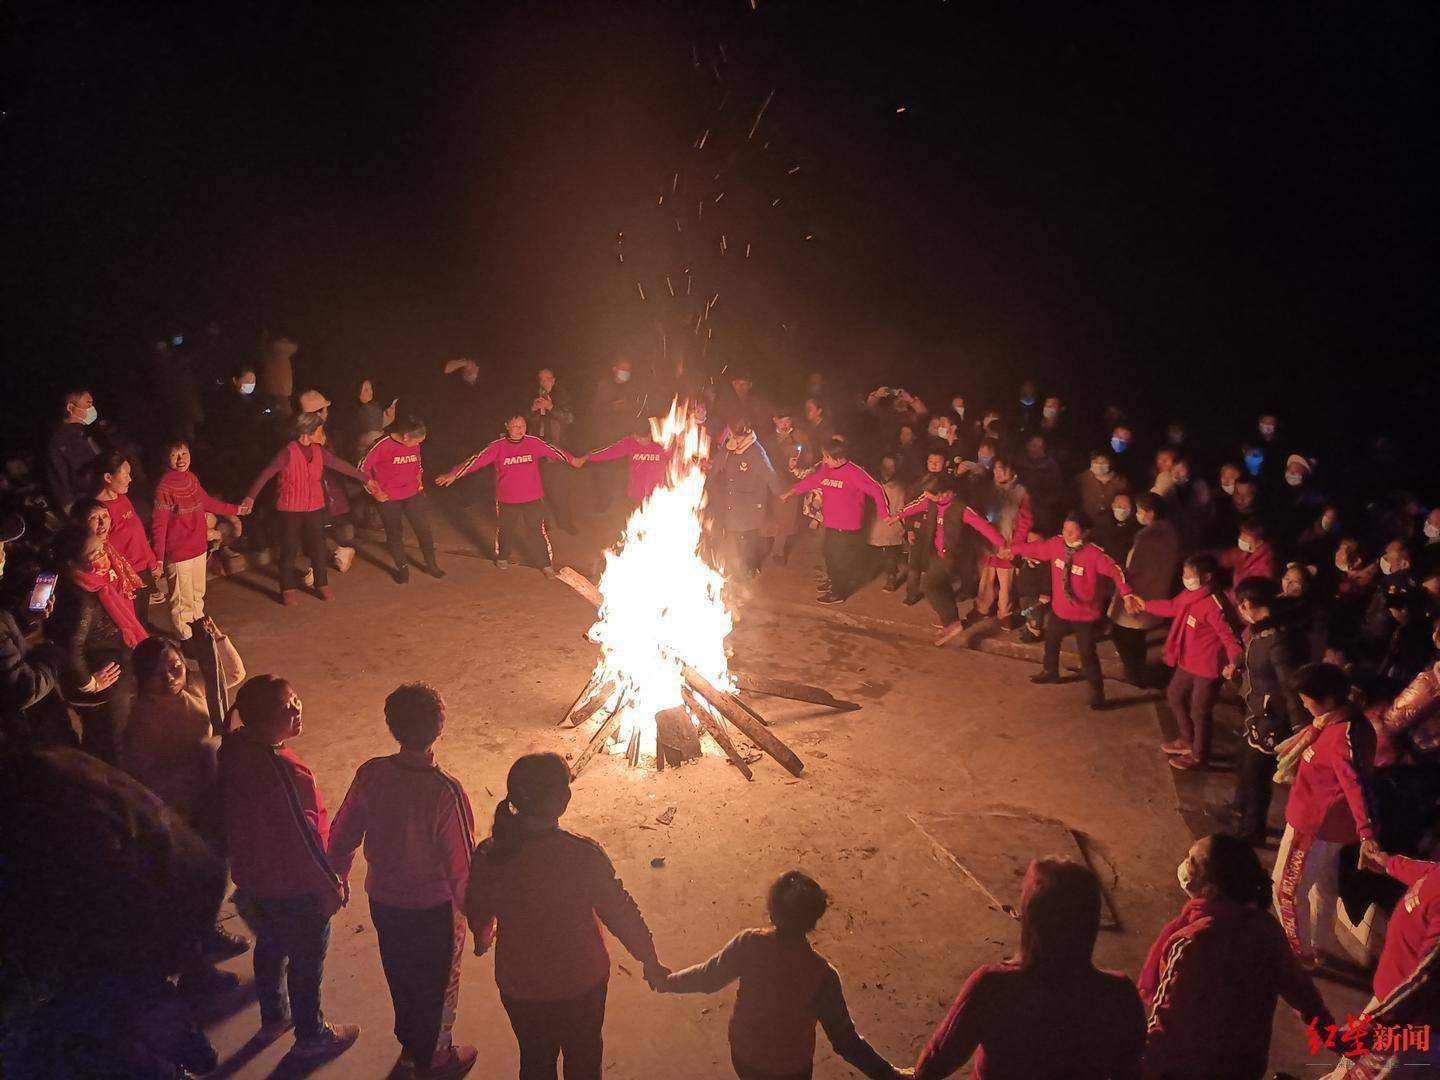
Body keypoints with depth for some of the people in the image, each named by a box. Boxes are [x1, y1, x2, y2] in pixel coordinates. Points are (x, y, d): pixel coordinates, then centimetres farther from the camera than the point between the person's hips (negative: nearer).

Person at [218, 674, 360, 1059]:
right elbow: (305, 839, -27)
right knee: (306, 962, 16)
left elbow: (233, 817, 3)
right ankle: (311, 1037, 37)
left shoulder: (233, 747, -11)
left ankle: (273, 1018, 51)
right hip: (296, 887, -8)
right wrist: (331, 886, -13)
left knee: (270, 947, 29)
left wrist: (243, 866, 18)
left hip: (254, 876, 8)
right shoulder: (286, 773, -37)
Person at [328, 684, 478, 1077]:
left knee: (400, 976, 29)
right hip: (433, 908, -4)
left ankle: (410, 1043, 54)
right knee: (438, 984, 22)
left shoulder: (371, 775, -19)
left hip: (383, 901, 4)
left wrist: (338, 875, 16)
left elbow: (342, 835, -5)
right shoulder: (445, 791, -32)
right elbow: (461, 866, -25)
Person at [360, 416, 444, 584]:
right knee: (395, 533, 10)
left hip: (413, 495, 4)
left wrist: (419, 482, 8)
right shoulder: (383, 445, -20)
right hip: (389, 499, -4)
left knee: (424, 529, 6)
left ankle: (431, 564, 23)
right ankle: (402, 567, 25)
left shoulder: (414, 445, -4)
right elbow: (363, 467, -13)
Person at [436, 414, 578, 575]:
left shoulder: (534, 443, -9)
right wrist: (454, 474, -20)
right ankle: (502, 558, 43)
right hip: (506, 500, 0)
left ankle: (545, 563, 23)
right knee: (505, 530, 20)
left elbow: (553, 451, 0)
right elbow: (477, 459, -16)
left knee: (539, 531, 7)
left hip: (533, 499, 0)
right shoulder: (498, 446, -13)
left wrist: (572, 461, 9)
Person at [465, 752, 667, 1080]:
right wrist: (650, 961, 0)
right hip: (580, 984, -2)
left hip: (520, 988, 2)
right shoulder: (583, 855, -29)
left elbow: (477, 914, -2)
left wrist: (482, 938, 22)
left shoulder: (488, 856, -20)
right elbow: (620, 913, -18)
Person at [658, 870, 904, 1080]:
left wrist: (667, 981, 8)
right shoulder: (821, 975, -32)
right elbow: (844, 1039, -24)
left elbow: (708, 978, -10)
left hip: (744, 1055, 2)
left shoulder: (749, 944, -26)